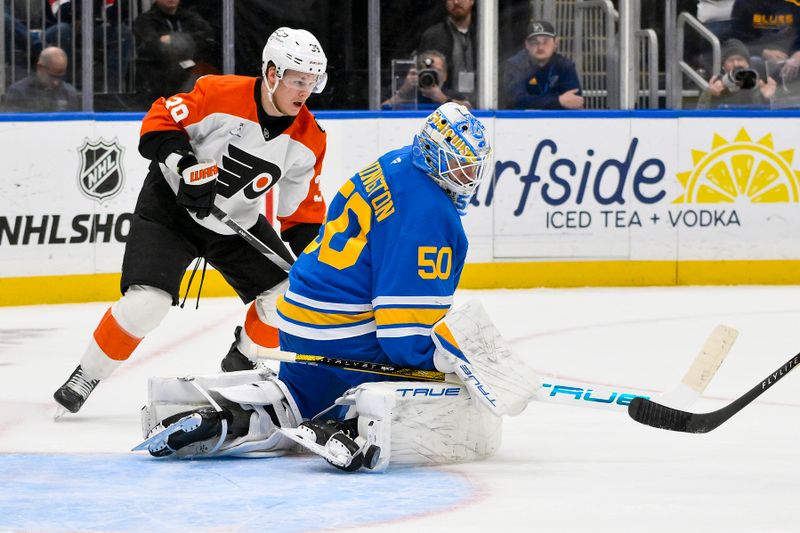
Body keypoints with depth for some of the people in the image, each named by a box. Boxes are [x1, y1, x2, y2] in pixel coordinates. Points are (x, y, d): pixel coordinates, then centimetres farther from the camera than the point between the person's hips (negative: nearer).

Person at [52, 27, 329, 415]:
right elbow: (160, 120, -17)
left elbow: (303, 207, 3)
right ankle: (86, 376, -2)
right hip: (171, 207, -5)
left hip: (238, 223, 6)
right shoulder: (221, 95, -23)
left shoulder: (308, 139, -8)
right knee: (146, 302, -20)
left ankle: (241, 364, 22)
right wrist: (186, 166, -30)